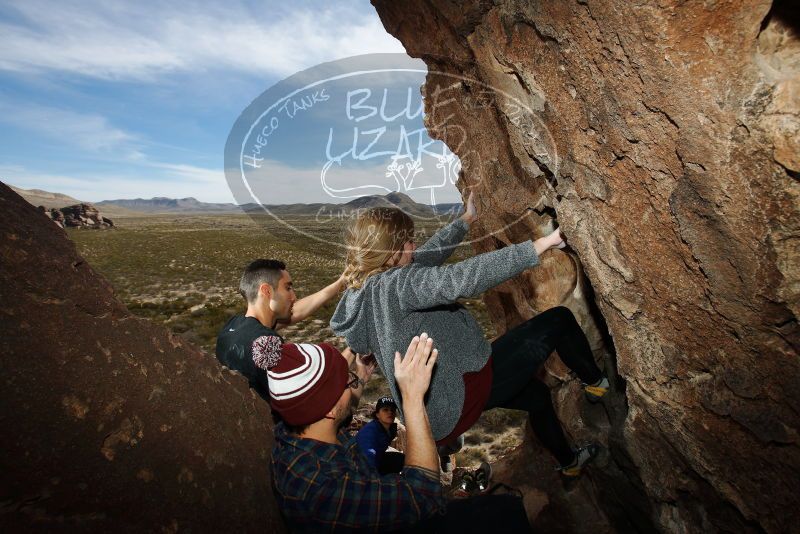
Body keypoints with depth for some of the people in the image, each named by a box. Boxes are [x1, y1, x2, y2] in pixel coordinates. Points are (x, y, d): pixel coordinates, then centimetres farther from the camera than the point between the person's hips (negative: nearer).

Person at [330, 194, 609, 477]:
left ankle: (568, 462, 56)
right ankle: (596, 381, 28)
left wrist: (466, 219, 22)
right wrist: (539, 245, -31)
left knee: (536, 394, 32)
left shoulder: (367, 284, 5)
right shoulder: (394, 285, -25)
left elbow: (431, 253, 15)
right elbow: (464, 278, -37)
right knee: (558, 321, 0)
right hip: (462, 394, -10)